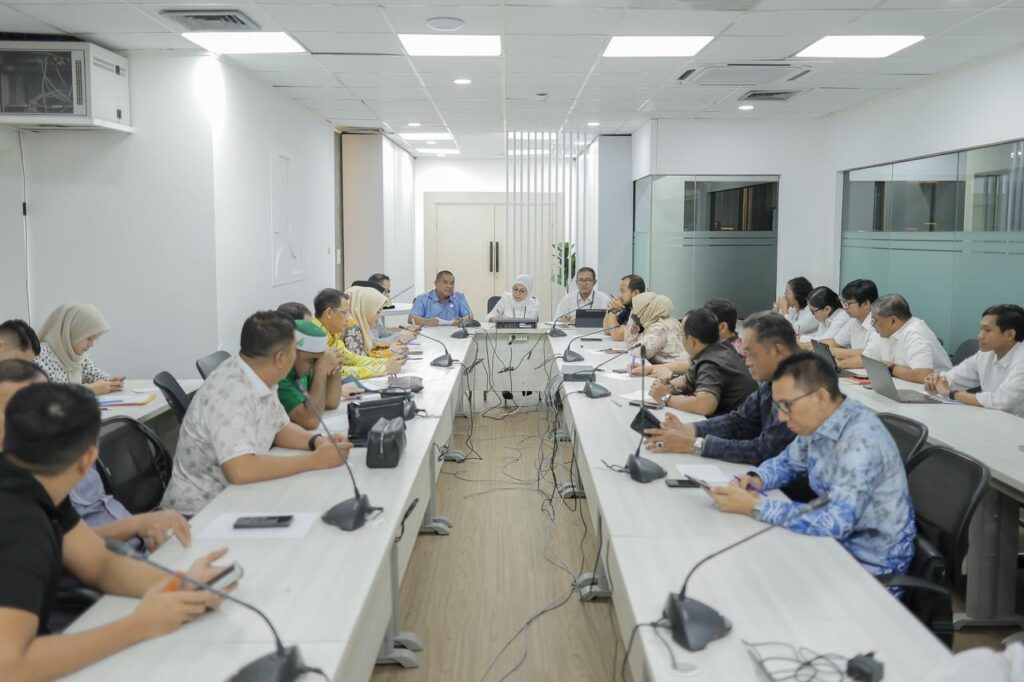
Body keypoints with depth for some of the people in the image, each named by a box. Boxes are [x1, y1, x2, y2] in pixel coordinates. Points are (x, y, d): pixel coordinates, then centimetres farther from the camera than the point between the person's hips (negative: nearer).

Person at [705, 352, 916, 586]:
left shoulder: (861, 441, -28)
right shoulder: (818, 422, -4)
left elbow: (836, 522, -34)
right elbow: (787, 462, 14)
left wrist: (754, 506, -32)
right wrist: (756, 479, -8)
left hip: (871, 567, -7)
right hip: (837, 541, 7)